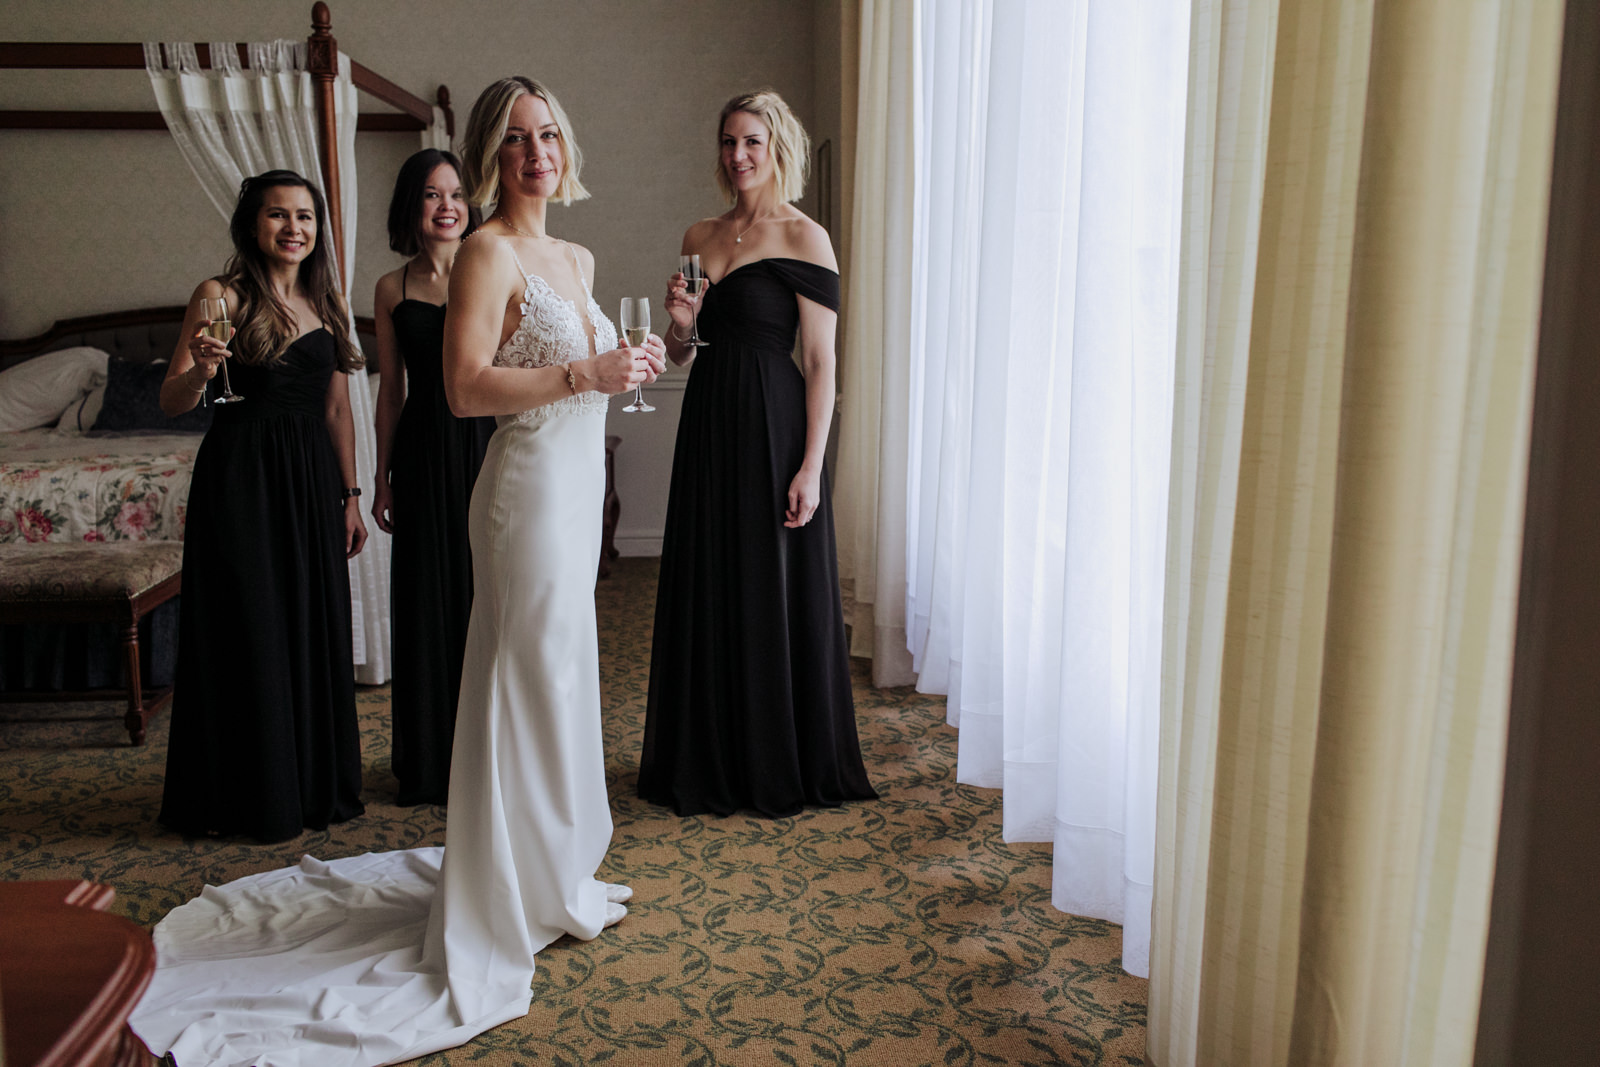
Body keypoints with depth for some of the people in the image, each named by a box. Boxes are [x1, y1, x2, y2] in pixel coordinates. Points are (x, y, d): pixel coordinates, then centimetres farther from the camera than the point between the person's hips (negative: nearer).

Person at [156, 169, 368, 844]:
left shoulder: (327, 304, 12)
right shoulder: (221, 297, -4)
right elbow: (171, 403, -7)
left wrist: (349, 497, 11)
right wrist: (199, 370, -28)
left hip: (311, 480, 5)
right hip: (240, 478, -5)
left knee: (316, 627, 10)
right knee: (250, 631, 2)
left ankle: (318, 783, 25)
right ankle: (258, 796, 16)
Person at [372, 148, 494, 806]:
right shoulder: (392, 290, 8)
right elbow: (392, 391, 11)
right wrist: (382, 478, 9)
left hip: (485, 447, -2)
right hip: (423, 457, 2)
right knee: (427, 602, 8)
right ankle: (429, 764, 21)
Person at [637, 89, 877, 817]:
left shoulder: (803, 238, -5)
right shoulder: (699, 238, 13)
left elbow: (821, 363, -10)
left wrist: (810, 466, -17)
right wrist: (680, 324, -4)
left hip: (772, 429, -6)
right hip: (706, 428, 6)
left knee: (775, 595, 2)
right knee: (707, 594, 11)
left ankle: (783, 769, 19)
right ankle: (713, 764, 26)